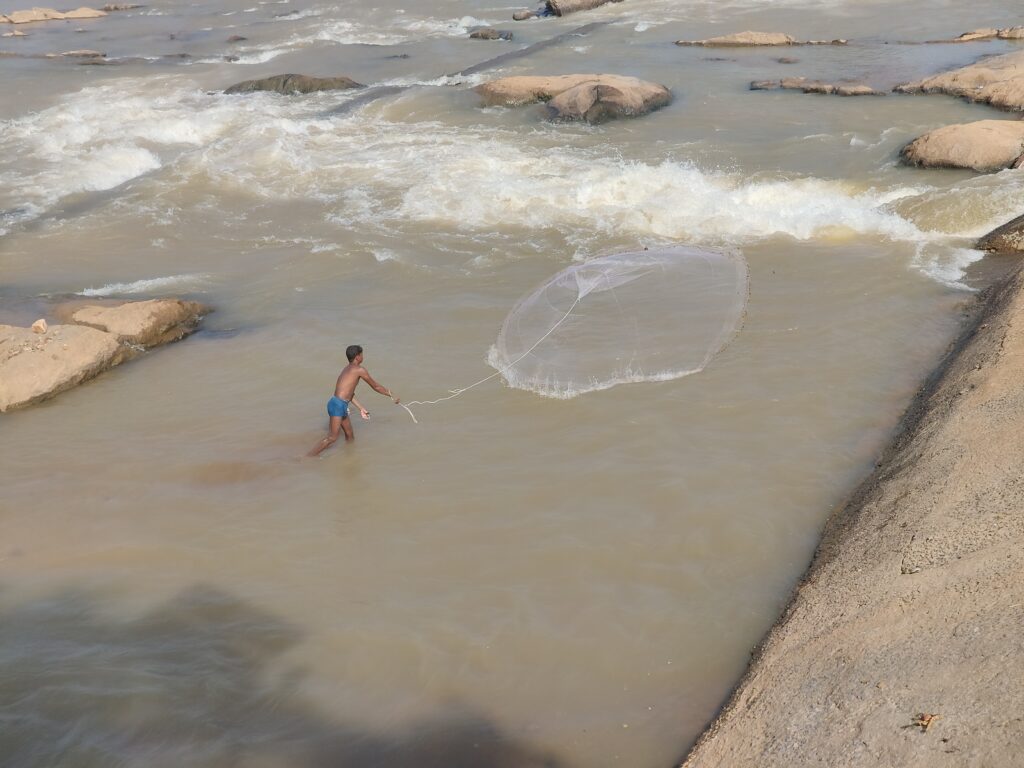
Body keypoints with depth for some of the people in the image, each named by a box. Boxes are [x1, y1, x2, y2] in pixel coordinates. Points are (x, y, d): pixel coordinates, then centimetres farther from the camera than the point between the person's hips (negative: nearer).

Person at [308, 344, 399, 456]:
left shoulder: (347, 369, 20)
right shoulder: (359, 369, -6)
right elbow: (376, 387, 2)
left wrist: (361, 408, 30)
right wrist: (392, 395, 14)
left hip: (341, 406, 10)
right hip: (338, 405, -10)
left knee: (350, 437, 16)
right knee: (332, 438, -12)